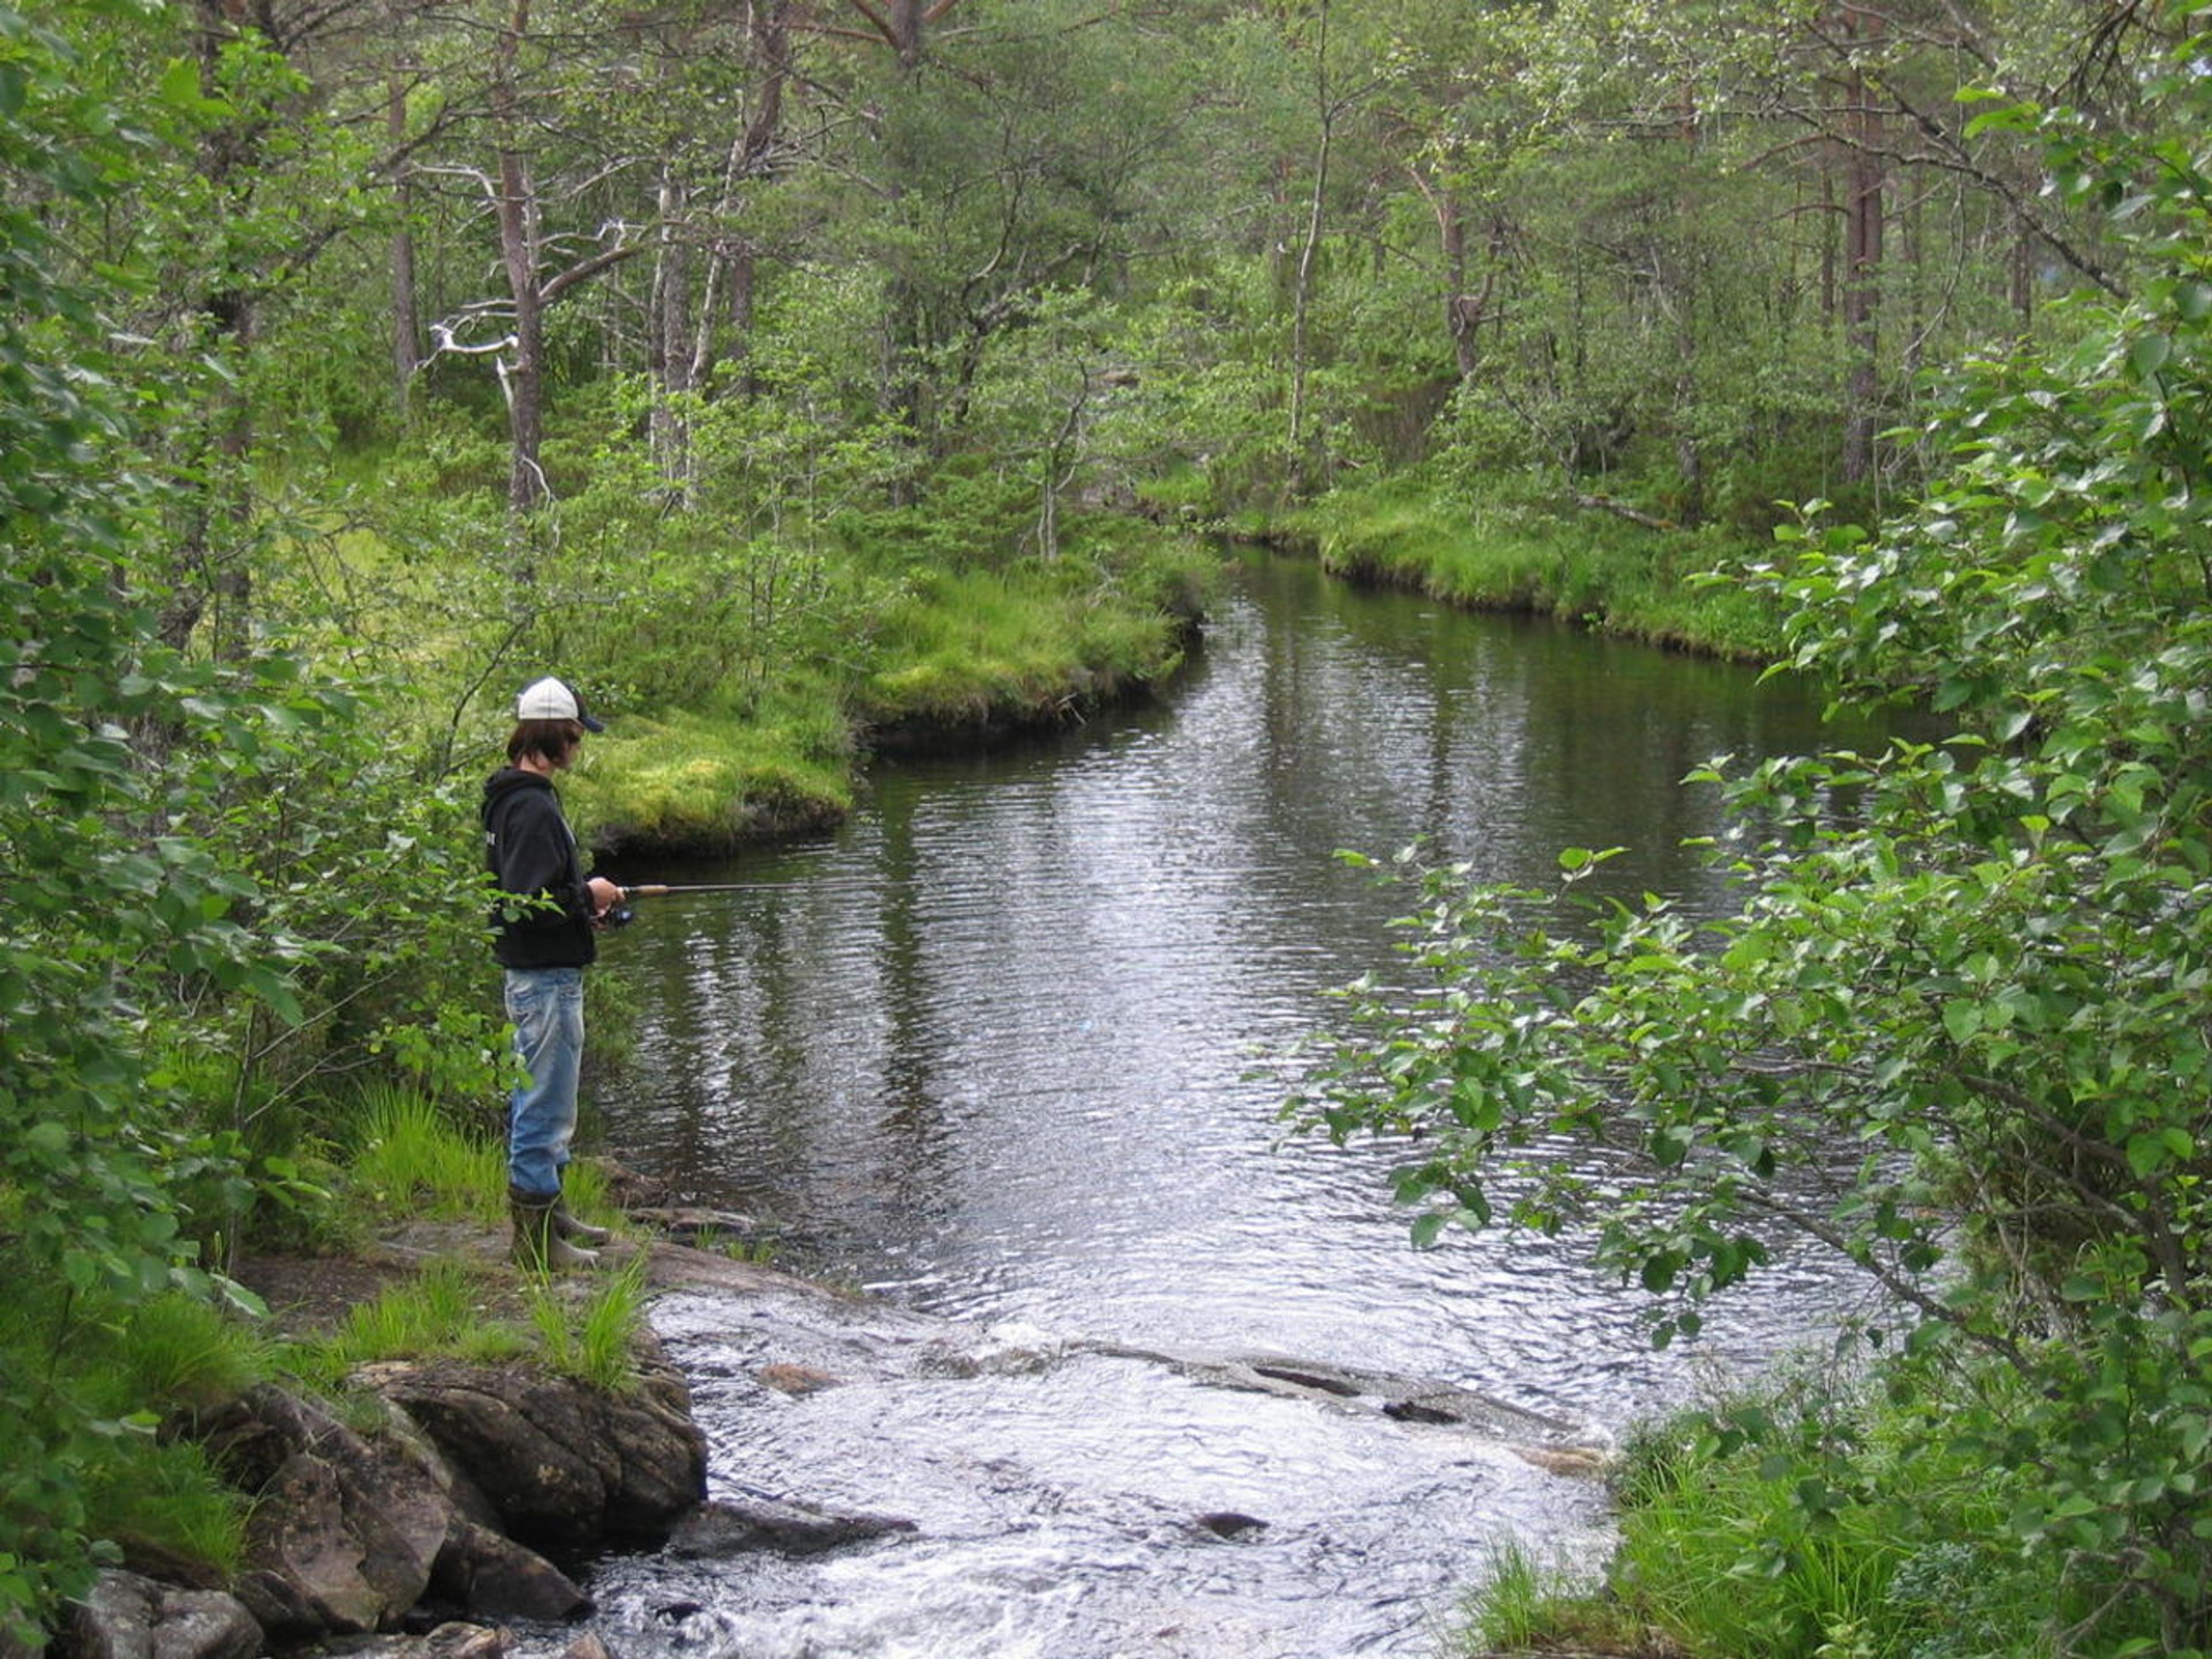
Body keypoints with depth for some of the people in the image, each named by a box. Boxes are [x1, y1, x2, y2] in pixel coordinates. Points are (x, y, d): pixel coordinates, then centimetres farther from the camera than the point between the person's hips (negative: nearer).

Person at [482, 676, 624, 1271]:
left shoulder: (514, 797, 11)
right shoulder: (533, 806, -21)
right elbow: (529, 902, -27)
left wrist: (582, 902, 12)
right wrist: (588, 896, -13)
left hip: (537, 975, 11)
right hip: (546, 977, -11)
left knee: (536, 1101, 20)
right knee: (547, 1107, -4)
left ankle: (546, 1214, 32)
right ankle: (536, 1239, 1)